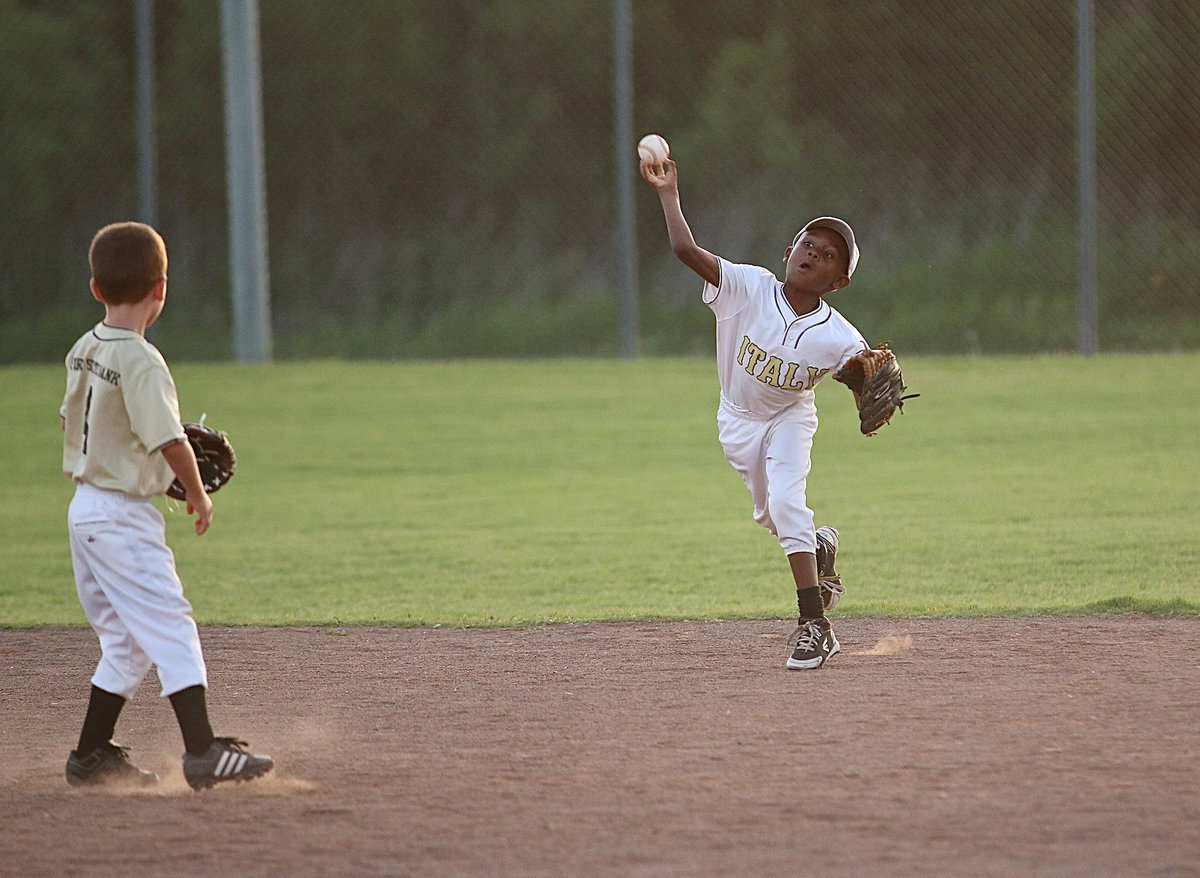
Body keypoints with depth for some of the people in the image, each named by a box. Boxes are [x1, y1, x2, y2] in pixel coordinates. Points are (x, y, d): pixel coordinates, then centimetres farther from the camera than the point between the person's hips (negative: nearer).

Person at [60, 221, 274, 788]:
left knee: (127, 641, 17)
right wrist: (197, 494, -8)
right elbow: (171, 442, -23)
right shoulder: (141, 361, -19)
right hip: (124, 517, -9)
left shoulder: (84, 351, 7)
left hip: (85, 505, 9)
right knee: (171, 630, -10)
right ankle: (203, 752, -16)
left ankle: (91, 756, 21)